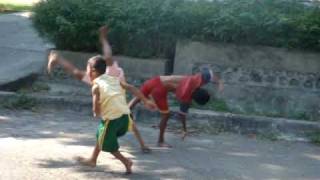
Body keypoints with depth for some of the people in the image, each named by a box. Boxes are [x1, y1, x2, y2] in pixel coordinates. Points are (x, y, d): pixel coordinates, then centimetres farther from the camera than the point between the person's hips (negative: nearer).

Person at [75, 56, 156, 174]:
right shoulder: (114, 79, 11)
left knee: (107, 144, 13)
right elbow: (131, 88, 3)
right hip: (124, 115, 7)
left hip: (111, 118, -7)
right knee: (101, 135, 27)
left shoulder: (96, 86, -7)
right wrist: (146, 101, 3)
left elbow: (96, 109, -11)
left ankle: (126, 162, 3)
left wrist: (96, 114, 12)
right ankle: (92, 160, 41)